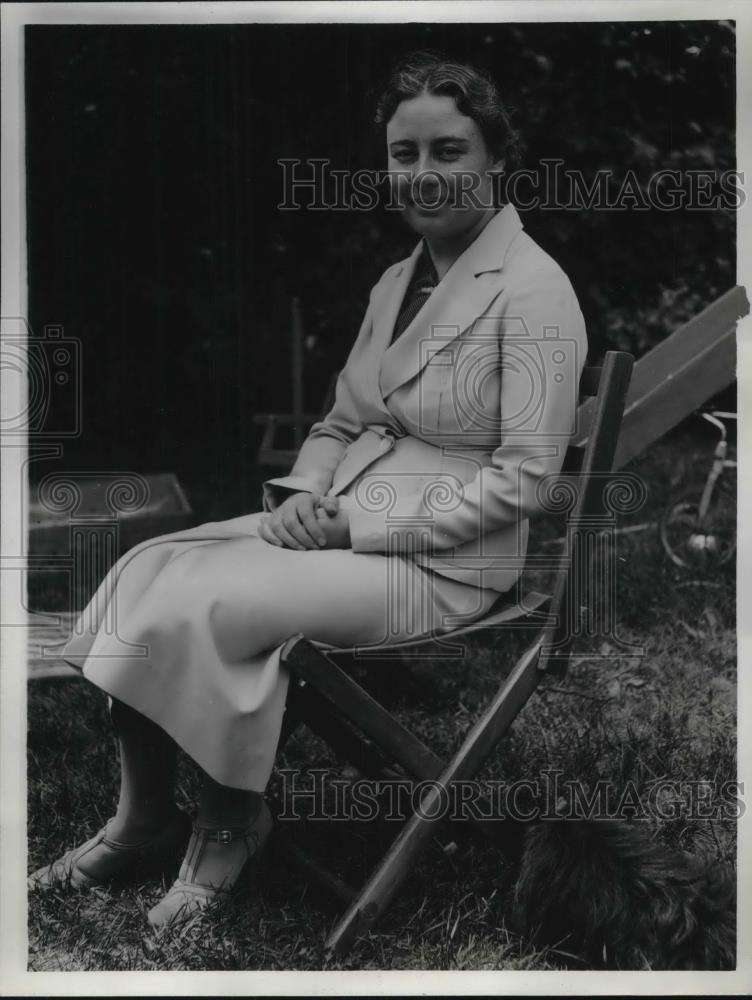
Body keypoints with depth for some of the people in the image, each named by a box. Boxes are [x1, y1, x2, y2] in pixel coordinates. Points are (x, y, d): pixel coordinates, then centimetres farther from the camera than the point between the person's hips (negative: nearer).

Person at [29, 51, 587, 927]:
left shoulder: (533, 290, -13)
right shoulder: (396, 280, 12)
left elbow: (521, 479, -17)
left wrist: (363, 524, -19)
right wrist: (303, 494, -5)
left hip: (442, 562, -8)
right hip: (340, 522, 8)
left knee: (203, 607, -24)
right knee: (145, 571, -11)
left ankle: (232, 818, 1)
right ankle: (141, 819, 0)